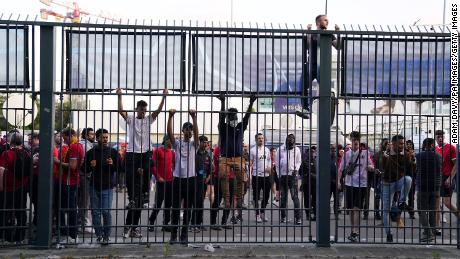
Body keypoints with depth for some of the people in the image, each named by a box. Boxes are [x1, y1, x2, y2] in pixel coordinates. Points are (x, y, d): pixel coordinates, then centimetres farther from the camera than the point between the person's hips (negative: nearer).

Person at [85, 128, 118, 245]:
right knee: (95, 211, 4)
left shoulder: (113, 152, 4)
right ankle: (99, 234, 13)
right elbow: (85, 170, 12)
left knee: (106, 211, -8)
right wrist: (91, 166, -10)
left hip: (107, 187, -2)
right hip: (94, 186, 2)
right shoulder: (91, 152, 7)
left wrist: (113, 164, -16)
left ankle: (106, 235, 2)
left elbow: (120, 168, 4)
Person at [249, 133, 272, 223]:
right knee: (256, 196, 2)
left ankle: (262, 213, 25)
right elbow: (250, 162, -4)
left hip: (266, 175, 5)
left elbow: (269, 160, 16)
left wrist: (269, 167, -4)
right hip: (256, 175, -4)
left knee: (266, 195, 9)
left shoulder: (267, 150, 11)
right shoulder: (252, 150, -3)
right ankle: (257, 215, 11)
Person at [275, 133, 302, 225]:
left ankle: (298, 217, -9)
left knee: (295, 196, -9)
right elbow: (277, 163, 8)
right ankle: (283, 216, 16)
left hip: (293, 175, -1)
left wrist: (296, 169, -7)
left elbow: (299, 161, 11)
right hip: (283, 175, 2)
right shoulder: (280, 149, 5)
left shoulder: (296, 149, 5)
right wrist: (279, 174, 2)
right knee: (283, 197, 8)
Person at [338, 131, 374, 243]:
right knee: (351, 209, 9)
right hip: (349, 183, 3)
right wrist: (338, 180, 2)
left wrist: (370, 167, -19)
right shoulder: (347, 154, 8)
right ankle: (354, 231, 22)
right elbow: (341, 169, 13)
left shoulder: (365, 153, 2)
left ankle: (355, 232, -15)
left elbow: (371, 167, 5)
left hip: (361, 184, -3)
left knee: (357, 209, -11)